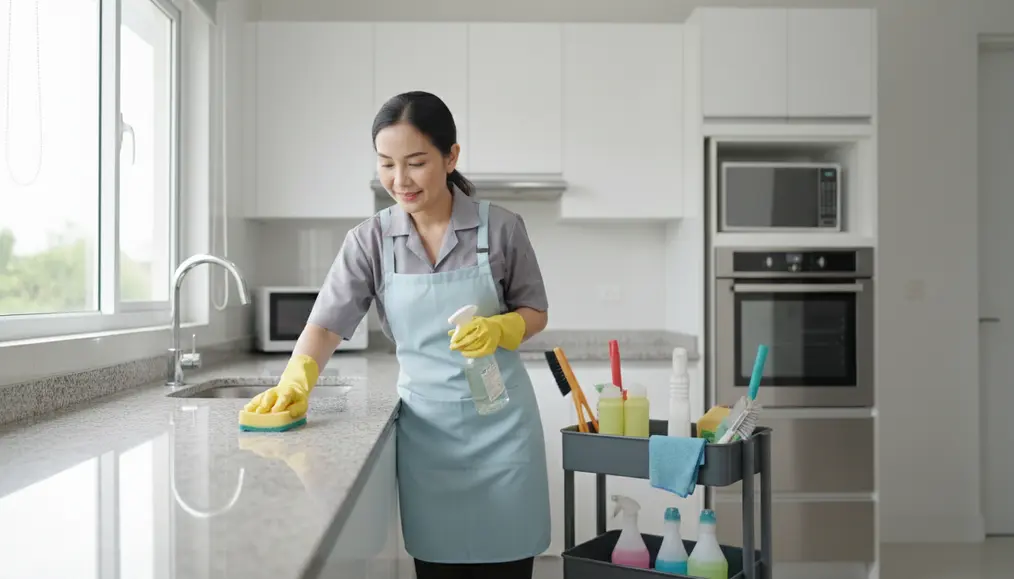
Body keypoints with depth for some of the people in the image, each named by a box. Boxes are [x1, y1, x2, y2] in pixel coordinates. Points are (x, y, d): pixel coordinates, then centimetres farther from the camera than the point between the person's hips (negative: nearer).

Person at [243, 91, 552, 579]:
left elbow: (535, 313, 3)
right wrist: (295, 381, -27)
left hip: (499, 421, -1)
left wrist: (498, 329, -18)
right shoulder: (370, 240, -3)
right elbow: (327, 322, -9)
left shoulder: (501, 228, -6)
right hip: (426, 425, 1)